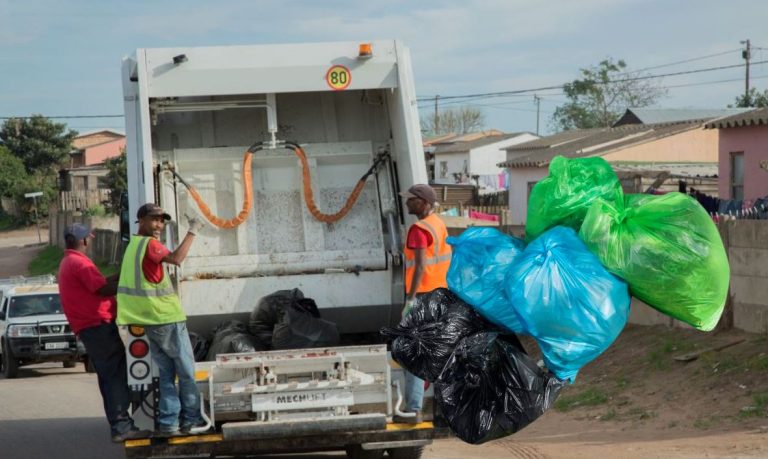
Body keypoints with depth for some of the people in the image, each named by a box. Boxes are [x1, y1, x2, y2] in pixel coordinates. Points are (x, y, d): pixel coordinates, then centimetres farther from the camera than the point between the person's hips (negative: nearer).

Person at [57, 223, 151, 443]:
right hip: (98, 325, -10)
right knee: (116, 375, -12)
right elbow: (103, 289, -19)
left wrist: (118, 277, 14)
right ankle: (122, 426, -16)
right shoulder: (80, 262, -13)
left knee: (110, 377, 11)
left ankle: (119, 425, 11)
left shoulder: (68, 263, 21)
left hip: (90, 327, 10)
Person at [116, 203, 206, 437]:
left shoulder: (134, 245, 14)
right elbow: (176, 258, -30)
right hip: (167, 318, -9)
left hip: (153, 321, 9)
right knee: (187, 371, 1)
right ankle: (191, 419, 5)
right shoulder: (150, 244, -14)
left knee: (166, 373, 9)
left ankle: (168, 422, 3)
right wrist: (192, 232, -24)